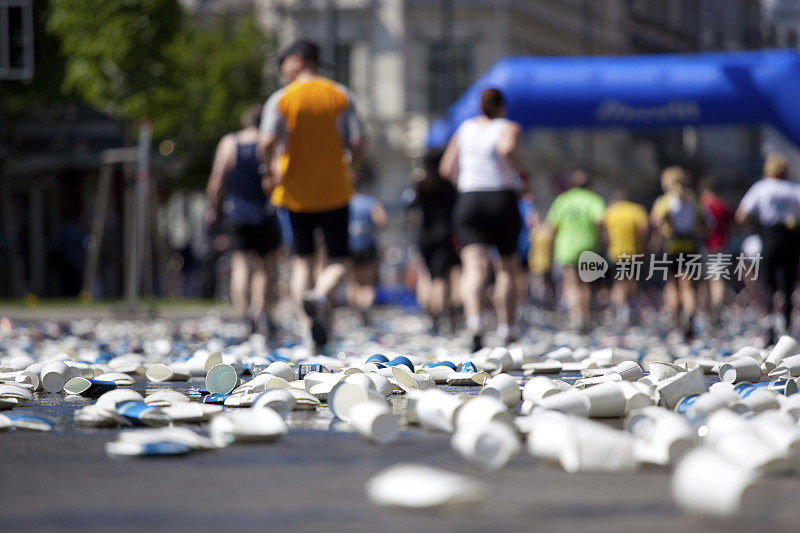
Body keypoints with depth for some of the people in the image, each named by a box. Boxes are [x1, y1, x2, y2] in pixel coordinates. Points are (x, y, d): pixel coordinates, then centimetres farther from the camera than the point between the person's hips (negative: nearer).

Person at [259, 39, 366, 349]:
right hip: (335, 191, 0)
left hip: (296, 192, 0)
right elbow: (358, 144, -5)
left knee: (302, 259, 13)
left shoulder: (281, 99, -4)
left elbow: (268, 142, -17)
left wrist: (271, 172, -1)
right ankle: (321, 295, -26)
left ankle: (310, 323, -1)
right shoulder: (341, 96, 1)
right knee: (338, 260, 6)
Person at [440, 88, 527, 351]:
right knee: (507, 268, 15)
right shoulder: (509, 128, -1)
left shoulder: (465, 129, 13)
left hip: (468, 201, 2)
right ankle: (506, 329, 16)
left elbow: (446, 167, 13)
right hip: (502, 201, -2)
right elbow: (507, 148, -24)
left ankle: (473, 318, -38)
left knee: (475, 268, -12)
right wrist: (522, 172, -8)